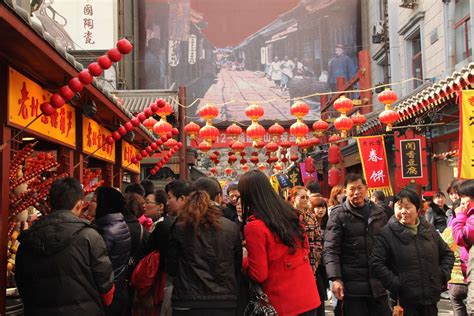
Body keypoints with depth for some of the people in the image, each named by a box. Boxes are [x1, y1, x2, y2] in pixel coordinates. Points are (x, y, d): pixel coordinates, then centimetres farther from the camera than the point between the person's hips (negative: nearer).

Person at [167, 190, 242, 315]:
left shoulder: (180, 229, -3)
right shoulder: (232, 227, 0)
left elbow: (171, 268, 3)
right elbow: (238, 265, 8)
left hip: (188, 304, -1)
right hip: (226, 301, 1)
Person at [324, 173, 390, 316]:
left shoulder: (378, 213, 11)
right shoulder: (338, 215, -3)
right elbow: (331, 250, -9)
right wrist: (336, 279, -19)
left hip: (378, 283, 4)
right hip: (351, 285, -4)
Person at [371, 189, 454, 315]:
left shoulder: (429, 229, 8)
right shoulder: (386, 233, -8)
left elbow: (447, 254, 19)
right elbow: (376, 264, -13)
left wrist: (443, 275, 6)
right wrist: (395, 284, -16)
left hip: (431, 299, 5)